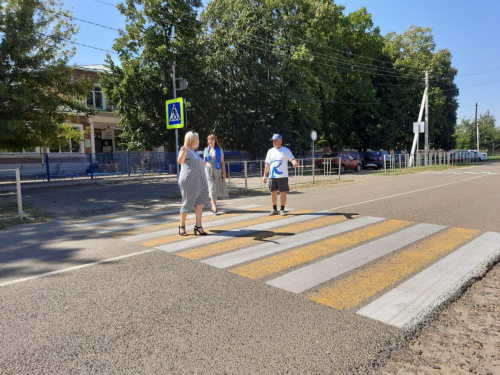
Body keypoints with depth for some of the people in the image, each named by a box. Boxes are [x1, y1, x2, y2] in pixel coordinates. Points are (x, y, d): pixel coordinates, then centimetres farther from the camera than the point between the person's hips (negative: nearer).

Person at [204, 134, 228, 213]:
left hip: (217, 171, 0)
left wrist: (224, 173, -5)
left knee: (216, 189, 4)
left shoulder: (219, 150, 3)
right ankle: (214, 206, -14)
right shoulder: (206, 150, 10)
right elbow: (204, 162, 15)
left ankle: (213, 205, 18)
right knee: (212, 188, -8)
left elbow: (222, 162, 1)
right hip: (208, 170, 1)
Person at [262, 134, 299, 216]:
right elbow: (267, 164, 12)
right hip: (272, 176, 3)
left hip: (282, 176, -3)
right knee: (273, 193, 6)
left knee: (283, 193, 0)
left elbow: (292, 159, -13)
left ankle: (282, 210, 10)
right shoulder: (270, 151, 10)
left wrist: (295, 163, -37)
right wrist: (265, 175, 7)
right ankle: (274, 209, 18)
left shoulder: (286, 151, -1)